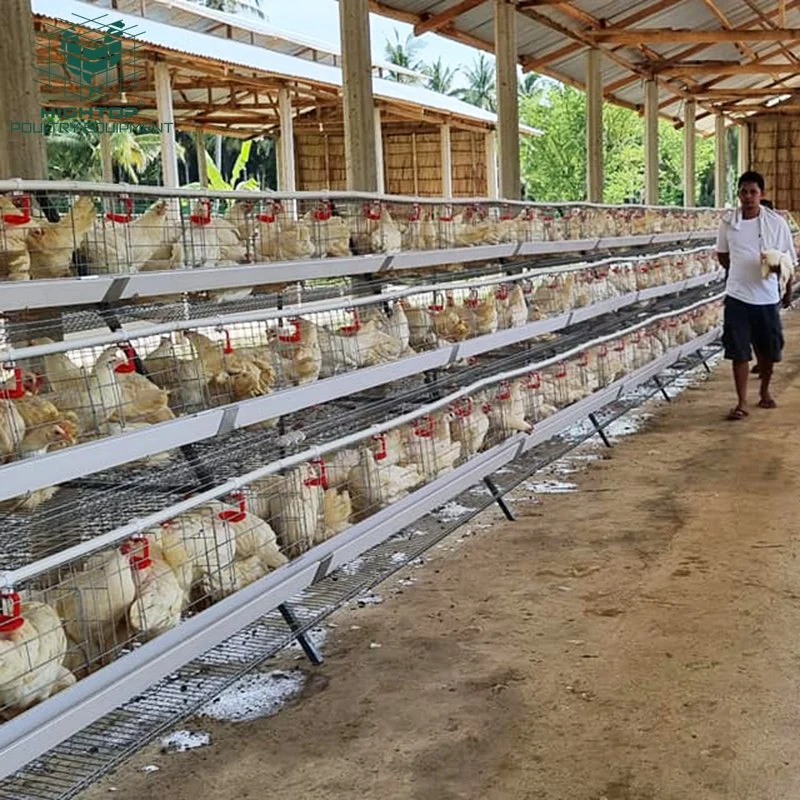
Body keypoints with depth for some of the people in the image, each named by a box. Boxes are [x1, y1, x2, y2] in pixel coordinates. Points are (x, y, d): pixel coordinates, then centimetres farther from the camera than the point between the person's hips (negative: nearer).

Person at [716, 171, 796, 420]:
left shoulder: (776, 222, -6)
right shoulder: (728, 222, -1)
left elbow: (789, 260, 0)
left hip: (767, 296, 0)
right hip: (737, 296, 0)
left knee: (768, 349, 12)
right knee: (738, 351, -2)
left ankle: (764, 391, 36)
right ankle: (741, 403, 5)